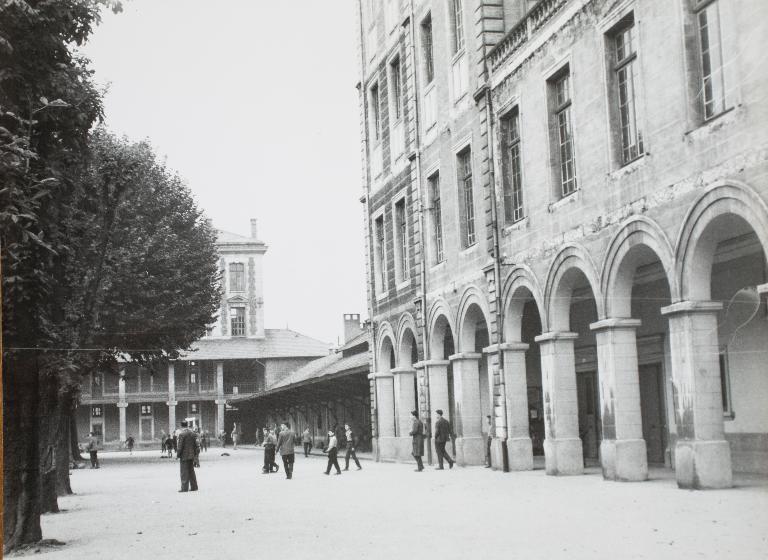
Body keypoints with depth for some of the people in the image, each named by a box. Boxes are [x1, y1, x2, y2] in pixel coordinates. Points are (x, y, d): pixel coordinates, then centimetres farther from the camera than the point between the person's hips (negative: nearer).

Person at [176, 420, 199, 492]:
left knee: (184, 472, -3)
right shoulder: (192, 433, 7)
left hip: (184, 456, -7)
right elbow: (195, 444, 11)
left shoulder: (181, 434, -14)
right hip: (191, 455, 7)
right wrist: (195, 454, 17)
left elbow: (180, 446, -15)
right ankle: (194, 487, 16)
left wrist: (177, 455, -6)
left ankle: (184, 488, -4)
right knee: (191, 471, 14)